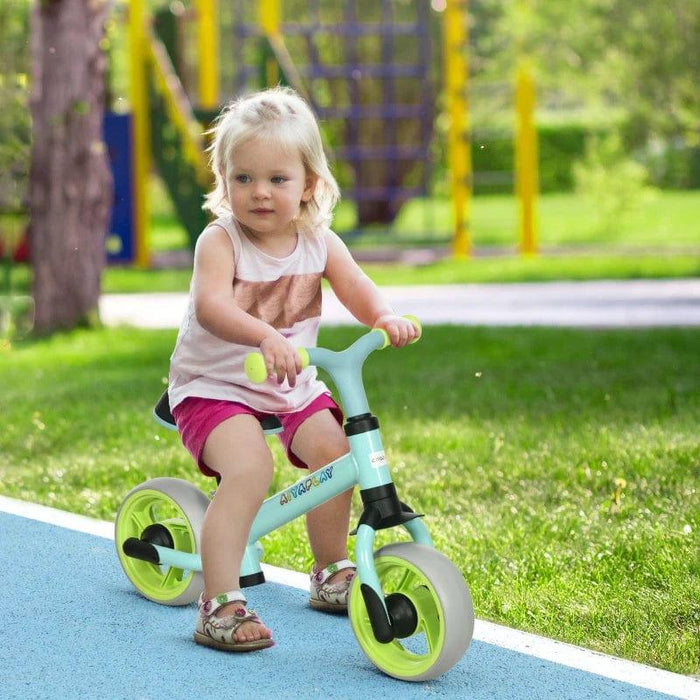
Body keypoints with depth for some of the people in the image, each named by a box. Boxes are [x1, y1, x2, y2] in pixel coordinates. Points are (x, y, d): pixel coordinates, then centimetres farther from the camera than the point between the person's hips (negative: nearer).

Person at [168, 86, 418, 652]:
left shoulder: (319, 242, -1)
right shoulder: (220, 241, -18)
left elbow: (357, 288, -10)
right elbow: (211, 305, -34)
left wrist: (386, 317, -34)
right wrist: (264, 336, -53)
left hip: (295, 387, 6)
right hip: (216, 386, -6)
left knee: (334, 449, -10)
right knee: (249, 463, -28)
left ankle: (331, 570, 17)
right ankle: (219, 602, -24)